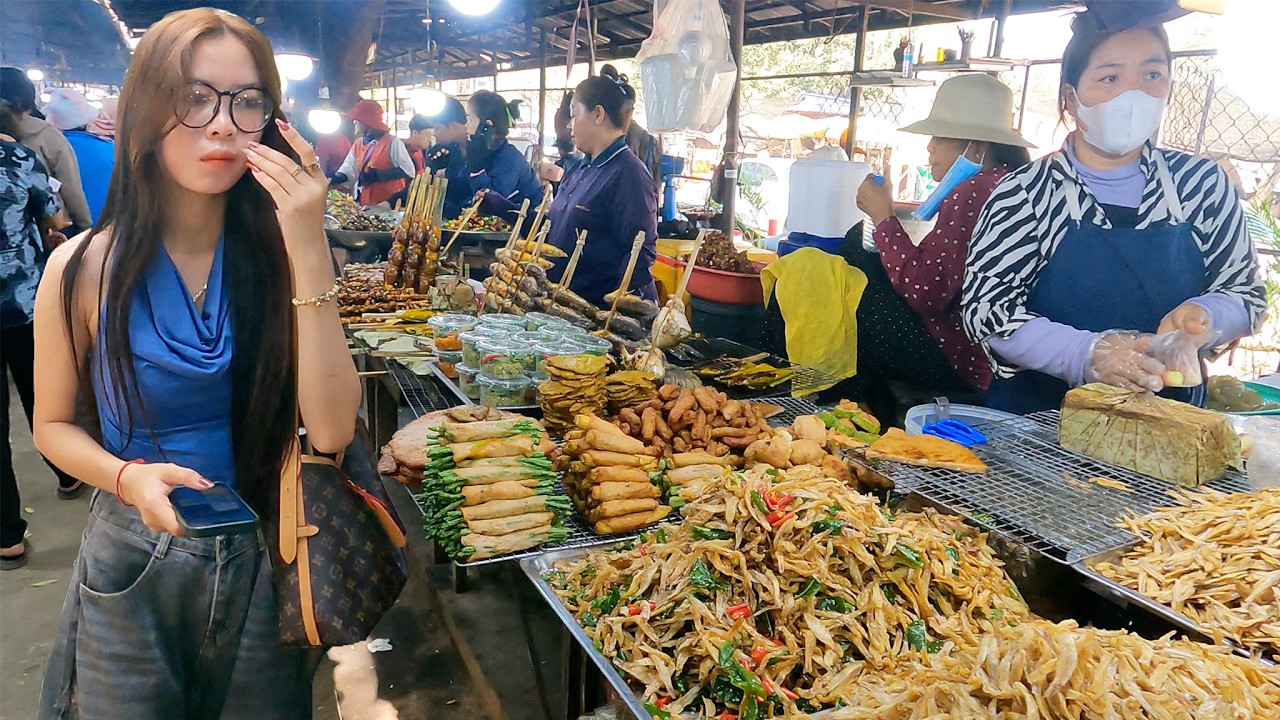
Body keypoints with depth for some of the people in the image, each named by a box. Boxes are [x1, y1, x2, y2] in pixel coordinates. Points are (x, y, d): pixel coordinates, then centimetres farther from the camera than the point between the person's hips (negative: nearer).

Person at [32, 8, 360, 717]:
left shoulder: (278, 255, -10)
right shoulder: (86, 269, -11)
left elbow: (331, 431, -21)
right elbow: (53, 424, 2)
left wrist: (310, 250, -27)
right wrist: (128, 477, -21)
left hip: (265, 559, 1)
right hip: (132, 559, -1)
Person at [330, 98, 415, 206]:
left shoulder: (392, 142, -11)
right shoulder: (358, 143, 10)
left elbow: (409, 170, -17)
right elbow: (347, 170, 9)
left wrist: (378, 175, -21)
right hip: (365, 203, 6)